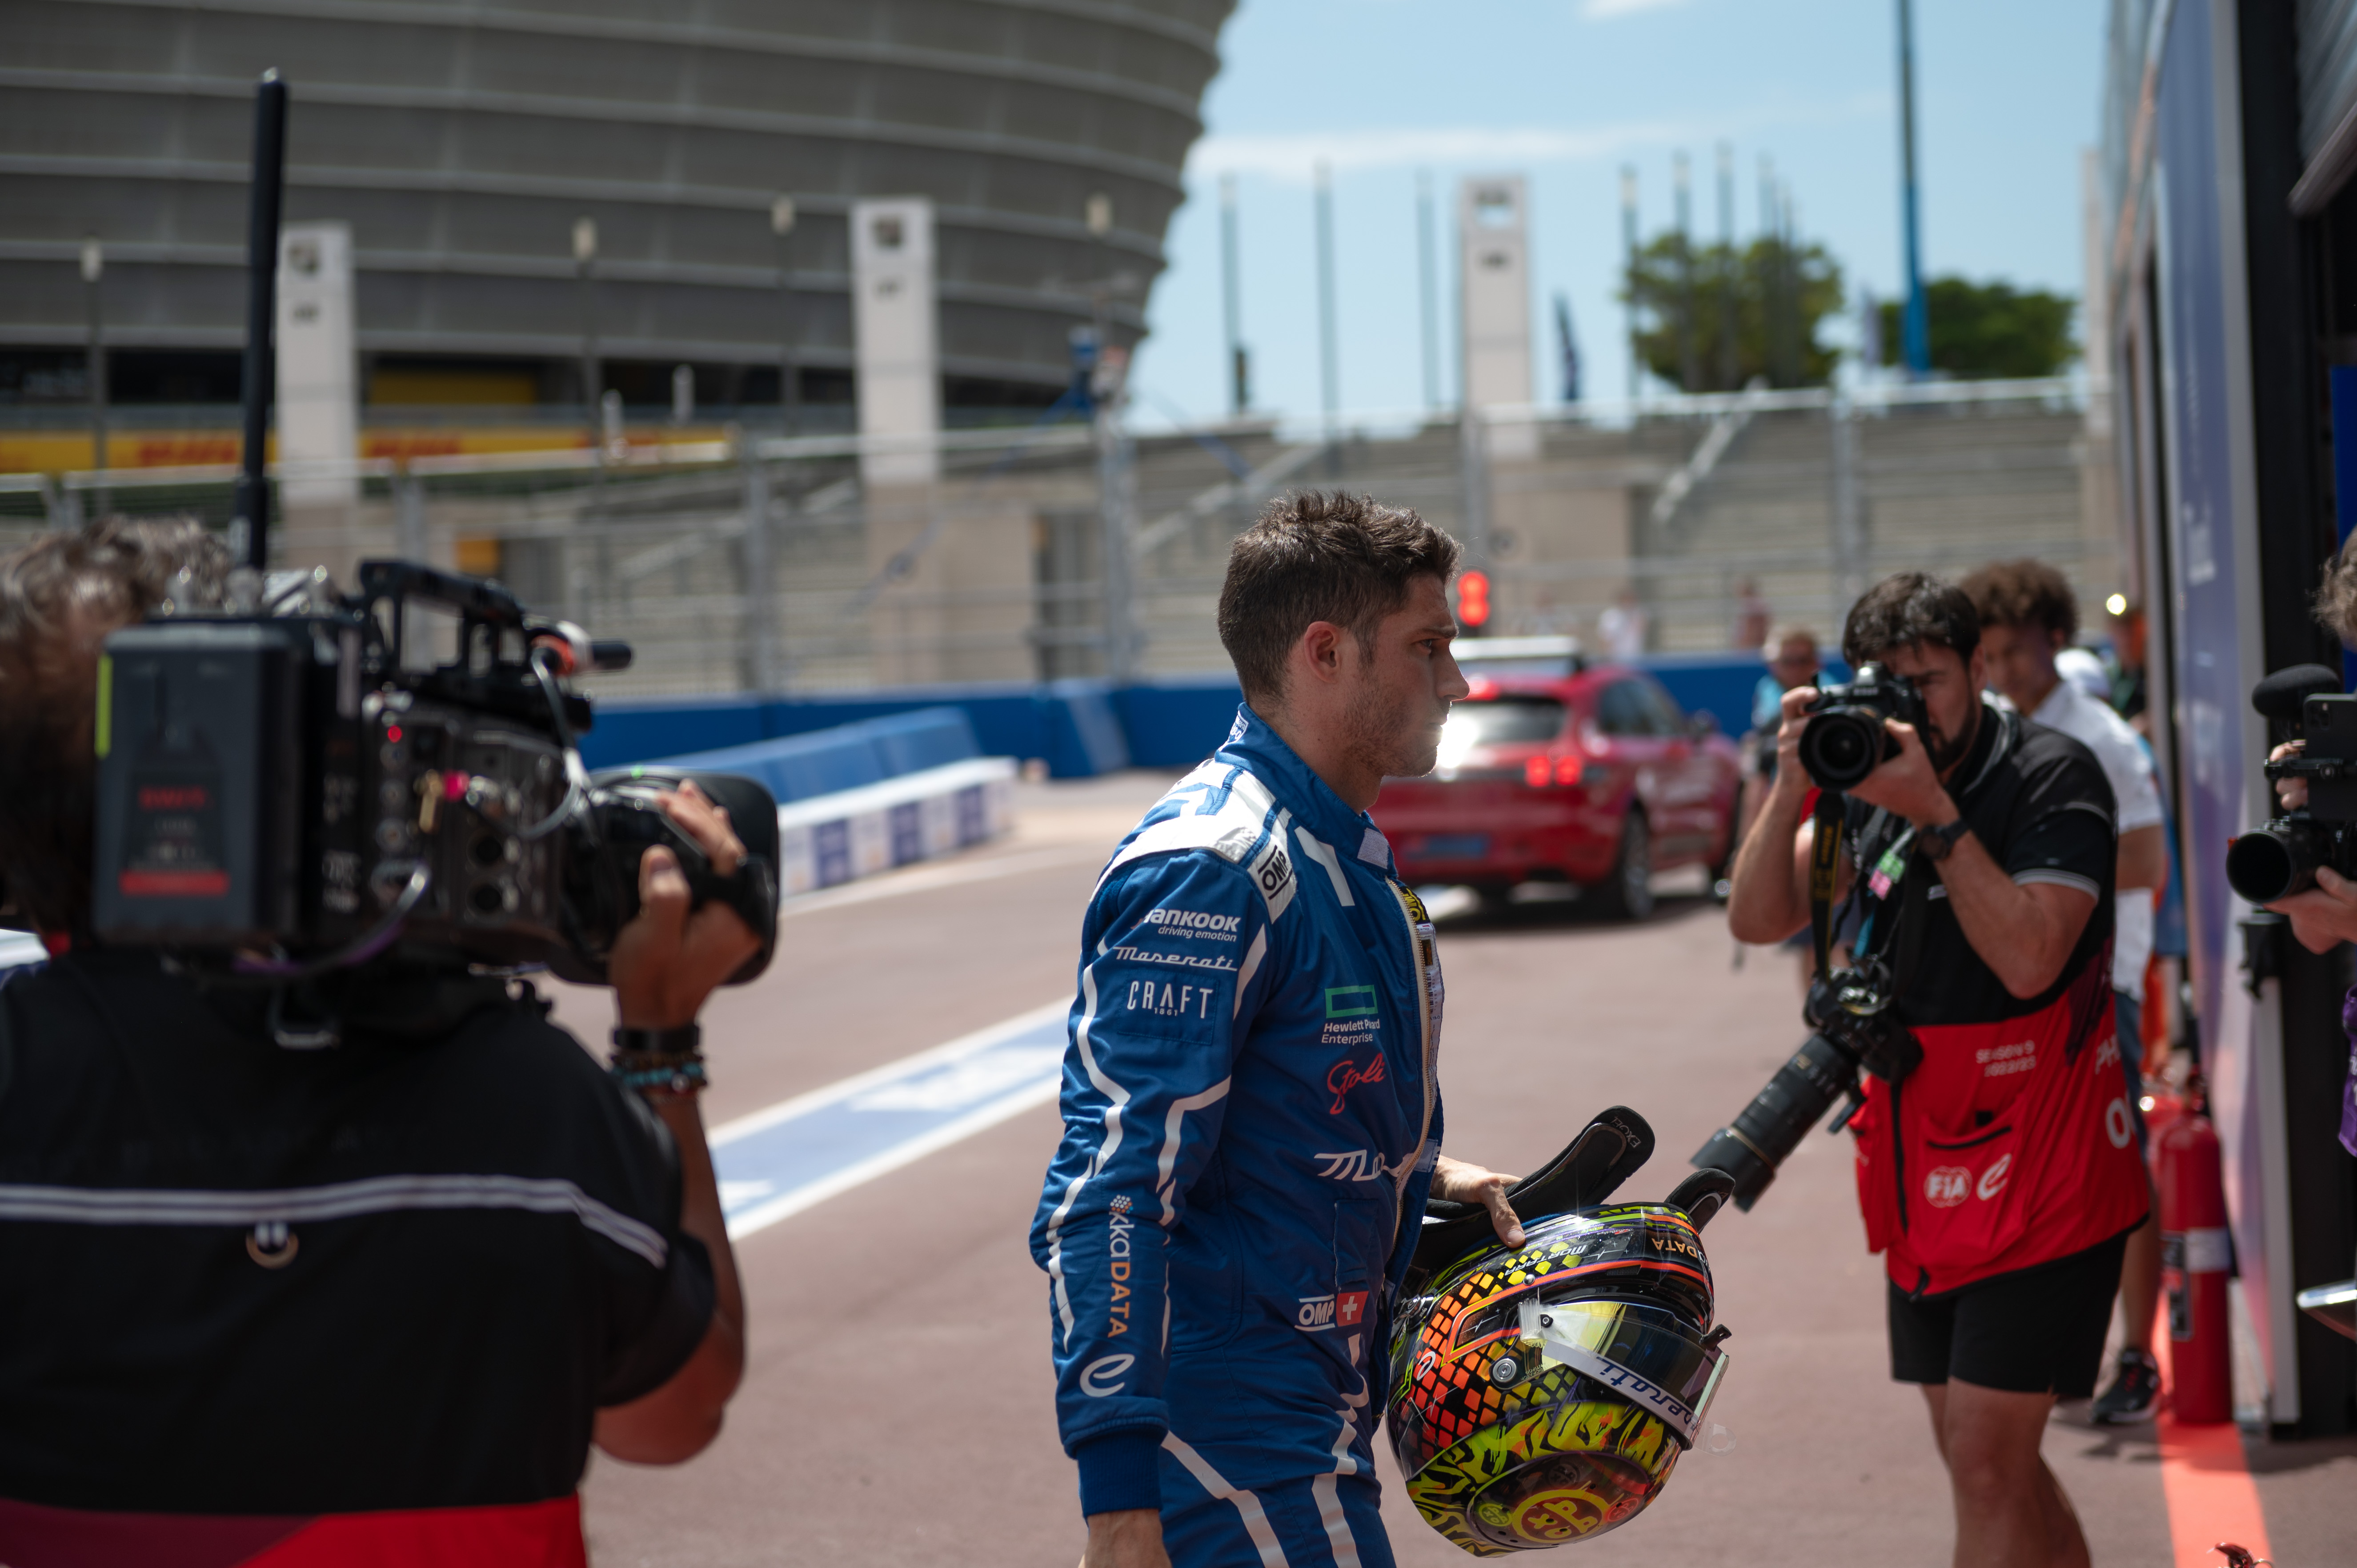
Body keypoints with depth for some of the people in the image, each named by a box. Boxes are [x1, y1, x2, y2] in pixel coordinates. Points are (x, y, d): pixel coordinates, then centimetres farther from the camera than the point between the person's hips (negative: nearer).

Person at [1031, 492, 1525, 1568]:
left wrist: (1426, 1181, 11)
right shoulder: (1208, 872, -19)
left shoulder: (1347, 854, 13)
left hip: (1317, 1396, 10)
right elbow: (1112, 1192, -25)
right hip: (1240, 1448, -10)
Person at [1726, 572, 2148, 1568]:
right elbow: (1759, 920, 1)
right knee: (1981, 1456, 13)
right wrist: (1791, 790, -12)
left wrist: (1934, 813, -25)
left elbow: (2029, 957, -24)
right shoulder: (1871, 778, 8)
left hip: (2037, 1175, -7)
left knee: (1986, 1458, -10)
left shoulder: (2053, 779, -12)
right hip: (1924, 1181, 7)